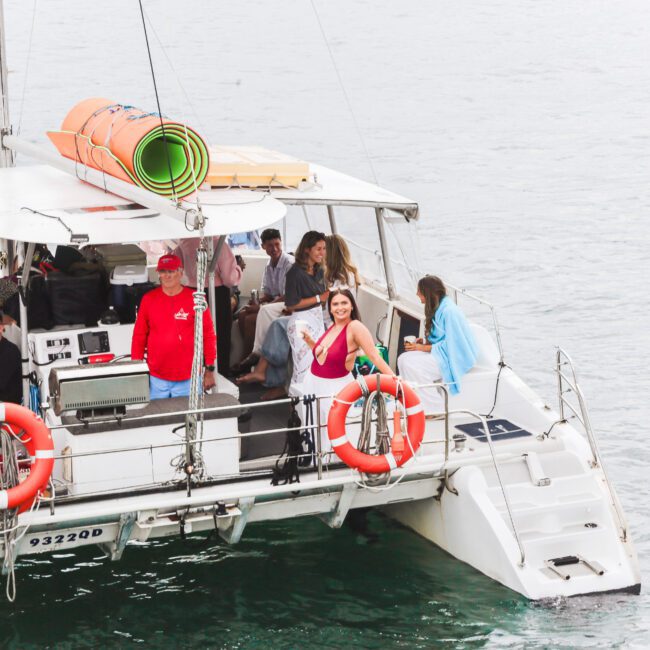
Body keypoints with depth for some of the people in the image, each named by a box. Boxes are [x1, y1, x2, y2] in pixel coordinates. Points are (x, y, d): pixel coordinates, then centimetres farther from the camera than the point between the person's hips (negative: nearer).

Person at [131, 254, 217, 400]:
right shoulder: (148, 299, 3)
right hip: (156, 379, 2)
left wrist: (210, 370, 0)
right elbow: (139, 336, 7)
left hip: (188, 379, -2)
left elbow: (208, 335, 1)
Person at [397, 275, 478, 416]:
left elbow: (450, 344, -22)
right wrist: (424, 343, -1)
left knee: (412, 364, -25)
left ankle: (435, 409, -14)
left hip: (455, 359, -10)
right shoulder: (439, 309, 11)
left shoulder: (449, 311, -20)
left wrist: (423, 348, -19)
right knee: (403, 359, -5)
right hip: (442, 353, 10)